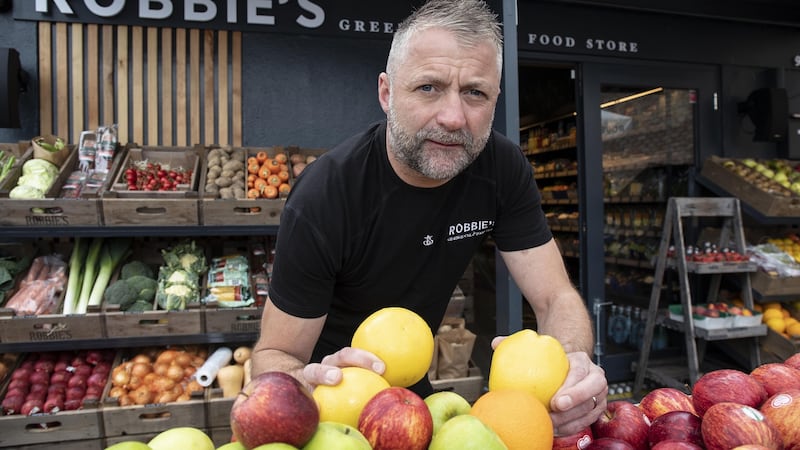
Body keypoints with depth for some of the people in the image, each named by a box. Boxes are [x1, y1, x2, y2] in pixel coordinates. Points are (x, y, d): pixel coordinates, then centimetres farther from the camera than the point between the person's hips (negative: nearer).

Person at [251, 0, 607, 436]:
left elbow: (556, 299, -18)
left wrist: (572, 363, -39)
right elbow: (274, 355, -23)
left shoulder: (503, 168, -18)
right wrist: (304, 384, -46)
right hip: (331, 373, -3)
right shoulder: (322, 199, -31)